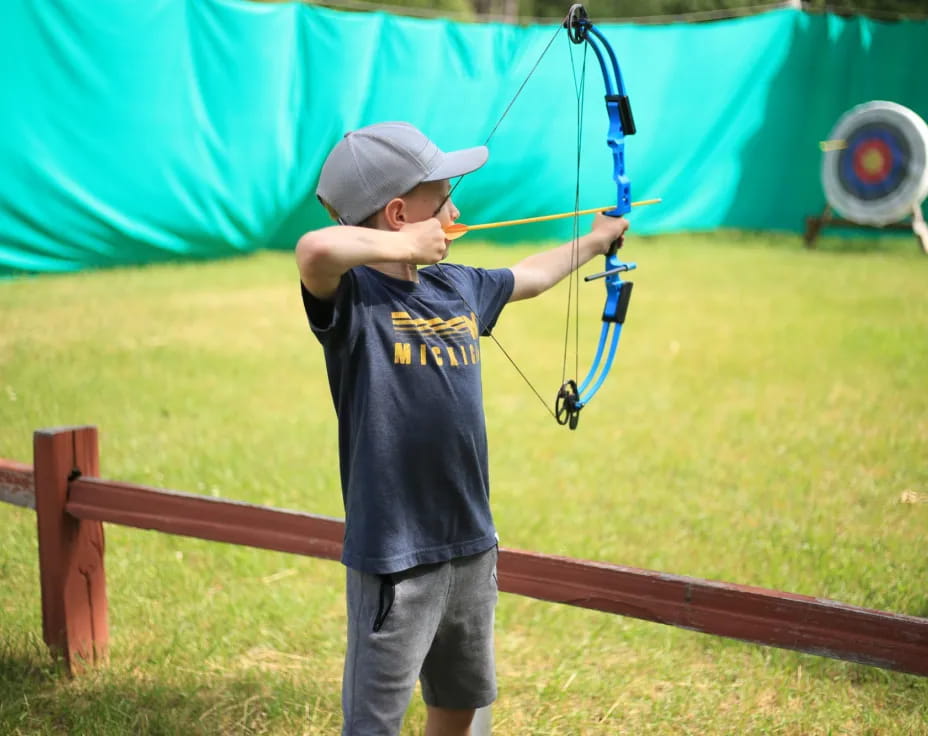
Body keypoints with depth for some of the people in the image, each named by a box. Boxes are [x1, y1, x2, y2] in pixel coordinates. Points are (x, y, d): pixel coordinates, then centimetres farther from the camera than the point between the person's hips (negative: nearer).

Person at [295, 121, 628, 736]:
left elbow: (531, 276, 28)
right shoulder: (353, 296, -17)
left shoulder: (459, 288, 6)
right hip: (394, 559, -8)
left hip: (472, 546, 8)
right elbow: (315, 250, -41)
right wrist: (404, 246, -25)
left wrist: (594, 241, 42)